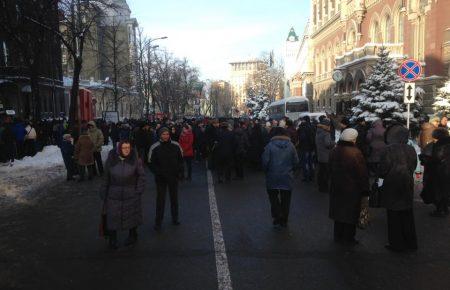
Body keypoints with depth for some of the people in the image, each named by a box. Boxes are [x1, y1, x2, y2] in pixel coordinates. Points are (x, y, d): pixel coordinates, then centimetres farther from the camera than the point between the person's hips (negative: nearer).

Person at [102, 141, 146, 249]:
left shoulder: (135, 159, -9)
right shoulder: (111, 159, -6)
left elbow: (141, 175, -2)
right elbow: (106, 177, 3)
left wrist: (139, 190, -7)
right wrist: (104, 192, 5)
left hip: (131, 194, 0)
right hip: (114, 194, 1)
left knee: (132, 215, 13)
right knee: (112, 216, 4)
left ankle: (132, 236, 36)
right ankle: (112, 239, 23)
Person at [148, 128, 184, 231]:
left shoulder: (176, 146, -3)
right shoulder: (155, 147, -9)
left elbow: (180, 160, 7)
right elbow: (151, 163, -5)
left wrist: (179, 171, -5)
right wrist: (158, 172, -16)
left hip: (173, 177, 3)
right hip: (161, 178, -2)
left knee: (174, 198, 15)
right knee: (160, 199, 2)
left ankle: (175, 218, 31)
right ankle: (158, 222, 12)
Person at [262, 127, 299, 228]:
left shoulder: (270, 145, -11)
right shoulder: (291, 146, -3)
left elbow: (265, 162, -12)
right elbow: (296, 162, -1)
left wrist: (267, 171, 6)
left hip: (273, 177, -2)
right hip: (287, 177, 2)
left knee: (273, 197, 13)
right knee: (285, 199, 13)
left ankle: (277, 218, 1)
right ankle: (284, 221, 22)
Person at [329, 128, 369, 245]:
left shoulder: (334, 151, 1)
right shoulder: (355, 153, -19)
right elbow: (363, 174, -15)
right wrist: (365, 189, -6)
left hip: (336, 188, 6)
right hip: (352, 189, -6)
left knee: (338, 212, 16)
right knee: (351, 214, 7)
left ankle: (338, 236, 26)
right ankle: (348, 238, 16)